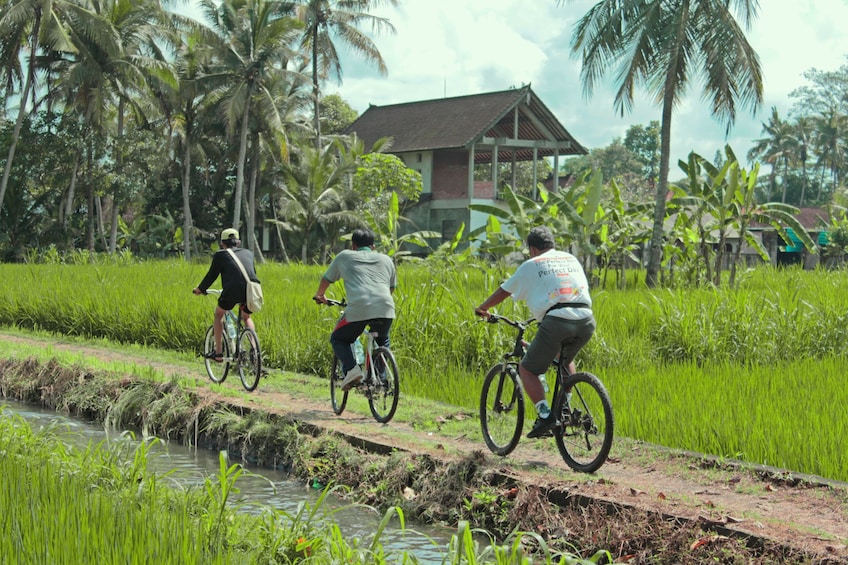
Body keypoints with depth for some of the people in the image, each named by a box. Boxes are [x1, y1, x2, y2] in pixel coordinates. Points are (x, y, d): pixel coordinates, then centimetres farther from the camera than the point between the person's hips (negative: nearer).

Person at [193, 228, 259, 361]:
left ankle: (218, 353, 19)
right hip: (251, 291, 4)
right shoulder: (249, 253, 26)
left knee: (219, 313, 24)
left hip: (233, 290, -4)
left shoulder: (221, 254, 14)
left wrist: (200, 289, 36)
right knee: (246, 317, 32)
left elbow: (211, 275, 19)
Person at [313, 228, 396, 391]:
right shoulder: (386, 259, 28)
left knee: (338, 339, 19)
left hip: (358, 309, -3)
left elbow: (326, 279, 34)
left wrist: (319, 295, 54)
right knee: (382, 341, 32)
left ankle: (351, 369, -4)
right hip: (385, 309, 3)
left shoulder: (345, 256, 21)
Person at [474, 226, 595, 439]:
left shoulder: (531, 265, 14)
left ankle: (545, 414, -10)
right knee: (566, 359, 34)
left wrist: (482, 308, 40)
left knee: (527, 369, 9)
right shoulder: (571, 259, 27)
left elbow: (503, 292, 23)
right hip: (586, 321, 5)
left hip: (556, 322, -5)